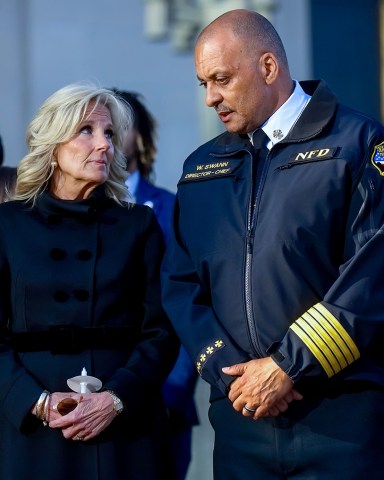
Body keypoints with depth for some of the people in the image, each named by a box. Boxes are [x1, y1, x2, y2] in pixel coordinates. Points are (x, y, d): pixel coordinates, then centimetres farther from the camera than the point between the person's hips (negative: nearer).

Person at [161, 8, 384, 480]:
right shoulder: (202, 167, 14)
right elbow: (180, 283, 11)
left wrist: (289, 366, -13)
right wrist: (226, 369, -5)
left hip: (342, 419, -4)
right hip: (240, 416, 4)